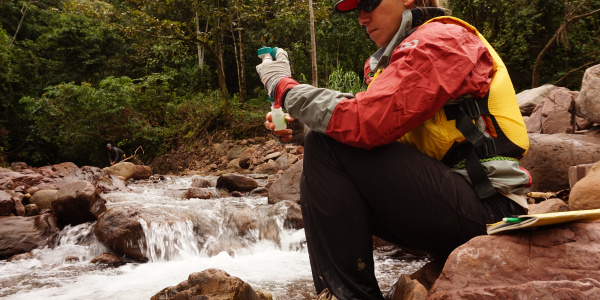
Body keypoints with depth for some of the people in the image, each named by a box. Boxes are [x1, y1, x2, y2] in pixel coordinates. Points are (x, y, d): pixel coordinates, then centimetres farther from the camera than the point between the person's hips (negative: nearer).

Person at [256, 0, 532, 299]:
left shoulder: (441, 40, -9)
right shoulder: (398, 54, 21)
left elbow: (366, 123, -23)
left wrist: (284, 87, -12)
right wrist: (299, 130, 1)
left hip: (486, 204, -9)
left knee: (326, 150, -17)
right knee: (317, 176, 8)